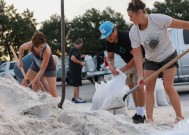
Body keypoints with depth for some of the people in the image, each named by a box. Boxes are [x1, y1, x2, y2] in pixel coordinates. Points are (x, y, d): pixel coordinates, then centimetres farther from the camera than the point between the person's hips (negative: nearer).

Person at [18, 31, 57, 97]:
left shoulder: (47, 51, -40)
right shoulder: (30, 45, -29)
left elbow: (42, 69, -34)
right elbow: (21, 47, -2)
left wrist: (34, 80, -36)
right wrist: (20, 61, -6)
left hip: (49, 68, -5)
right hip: (36, 65, 5)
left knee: (52, 92, -13)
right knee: (24, 83, 3)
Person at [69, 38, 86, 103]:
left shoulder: (73, 49, 16)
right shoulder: (75, 49, -15)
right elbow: (73, 58, -28)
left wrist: (81, 56, 26)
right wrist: (81, 62, -21)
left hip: (74, 69, 10)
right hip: (75, 69, -10)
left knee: (75, 84, 17)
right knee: (76, 84, -8)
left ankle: (74, 97, 24)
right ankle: (77, 98, -7)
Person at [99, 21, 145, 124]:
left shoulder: (126, 37, -32)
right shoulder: (109, 42, -6)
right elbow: (110, 57, 3)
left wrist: (124, 69, -30)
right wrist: (111, 67, -19)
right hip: (130, 62, 9)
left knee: (137, 84, -18)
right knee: (131, 85, 6)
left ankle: (140, 114, -19)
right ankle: (138, 113, 11)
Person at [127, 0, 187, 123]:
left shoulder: (158, 19, -28)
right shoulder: (133, 32, -16)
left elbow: (182, 24, -22)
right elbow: (137, 56, -15)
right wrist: (140, 75, -21)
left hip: (168, 56, -4)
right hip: (151, 60, 4)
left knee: (168, 86, -8)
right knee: (149, 87, -3)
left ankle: (180, 116, 6)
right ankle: (150, 119, 1)